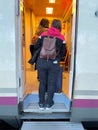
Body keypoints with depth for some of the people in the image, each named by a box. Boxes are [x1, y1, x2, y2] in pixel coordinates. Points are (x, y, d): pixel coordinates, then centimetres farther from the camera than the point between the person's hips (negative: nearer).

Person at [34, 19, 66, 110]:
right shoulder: (61, 38, 0)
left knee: (42, 83, 14)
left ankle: (41, 104, 25)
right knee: (51, 84, 11)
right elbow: (63, 53, 4)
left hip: (41, 62, 2)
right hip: (54, 63, -1)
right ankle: (48, 104, 23)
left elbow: (36, 47, 9)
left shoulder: (43, 35, 3)